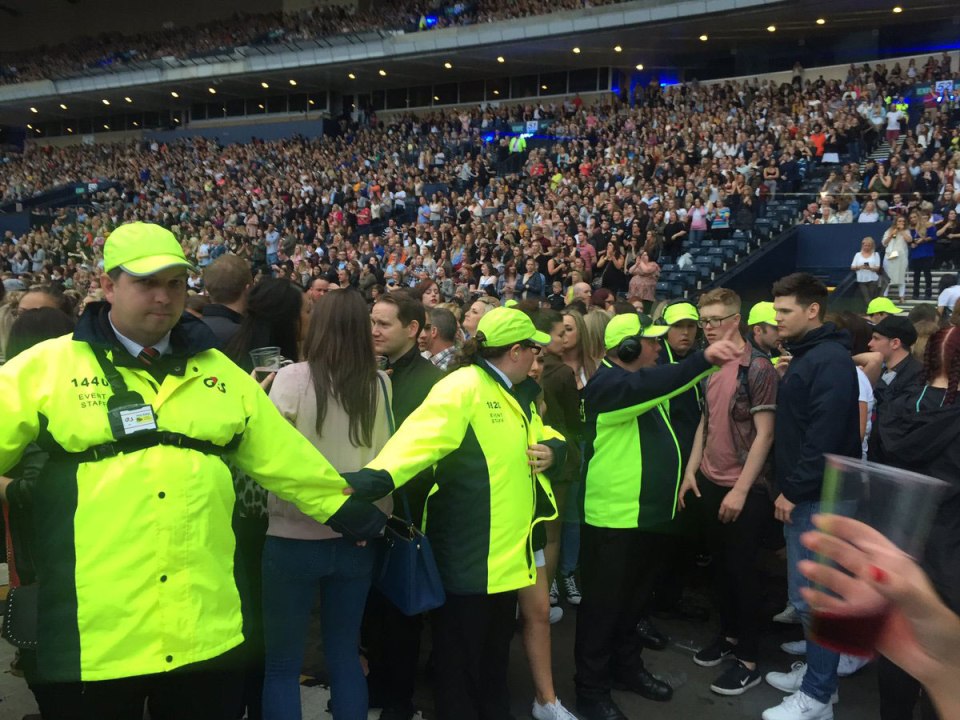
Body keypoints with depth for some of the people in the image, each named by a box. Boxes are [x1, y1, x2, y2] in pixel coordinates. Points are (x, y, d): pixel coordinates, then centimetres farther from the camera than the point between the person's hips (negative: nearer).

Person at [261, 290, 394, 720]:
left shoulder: (293, 378, -11)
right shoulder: (380, 384, -2)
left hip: (294, 535, -3)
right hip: (358, 534, 4)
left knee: (282, 664, 11)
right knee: (345, 656, 18)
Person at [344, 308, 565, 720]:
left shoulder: (519, 394, 13)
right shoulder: (462, 387, -17)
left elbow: (548, 437, 26)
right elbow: (419, 438, -31)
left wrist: (552, 451, 0)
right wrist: (369, 481, -48)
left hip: (507, 551, 9)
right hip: (470, 555, -9)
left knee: (496, 658, 23)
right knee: (460, 663, 6)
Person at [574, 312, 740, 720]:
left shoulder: (646, 380, 14)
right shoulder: (605, 384, -18)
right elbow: (648, 387, -36)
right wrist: (703, 360, -46)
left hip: (648, 512, 9)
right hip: (613, 516, -9)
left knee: (633, 598, 22)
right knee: (603, 604, 3)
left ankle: (627, 667, 38)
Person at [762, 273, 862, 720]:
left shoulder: (830, 359, -17)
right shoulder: (805, 356, 15)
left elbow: (825, 437, -24)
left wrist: (794, 491, -18)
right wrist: (789, 488, 15)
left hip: (819, 497, -10)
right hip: (803, 494, 10)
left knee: (814, 596, -2)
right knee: (810, 593, 17)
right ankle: (816, 672, 30)